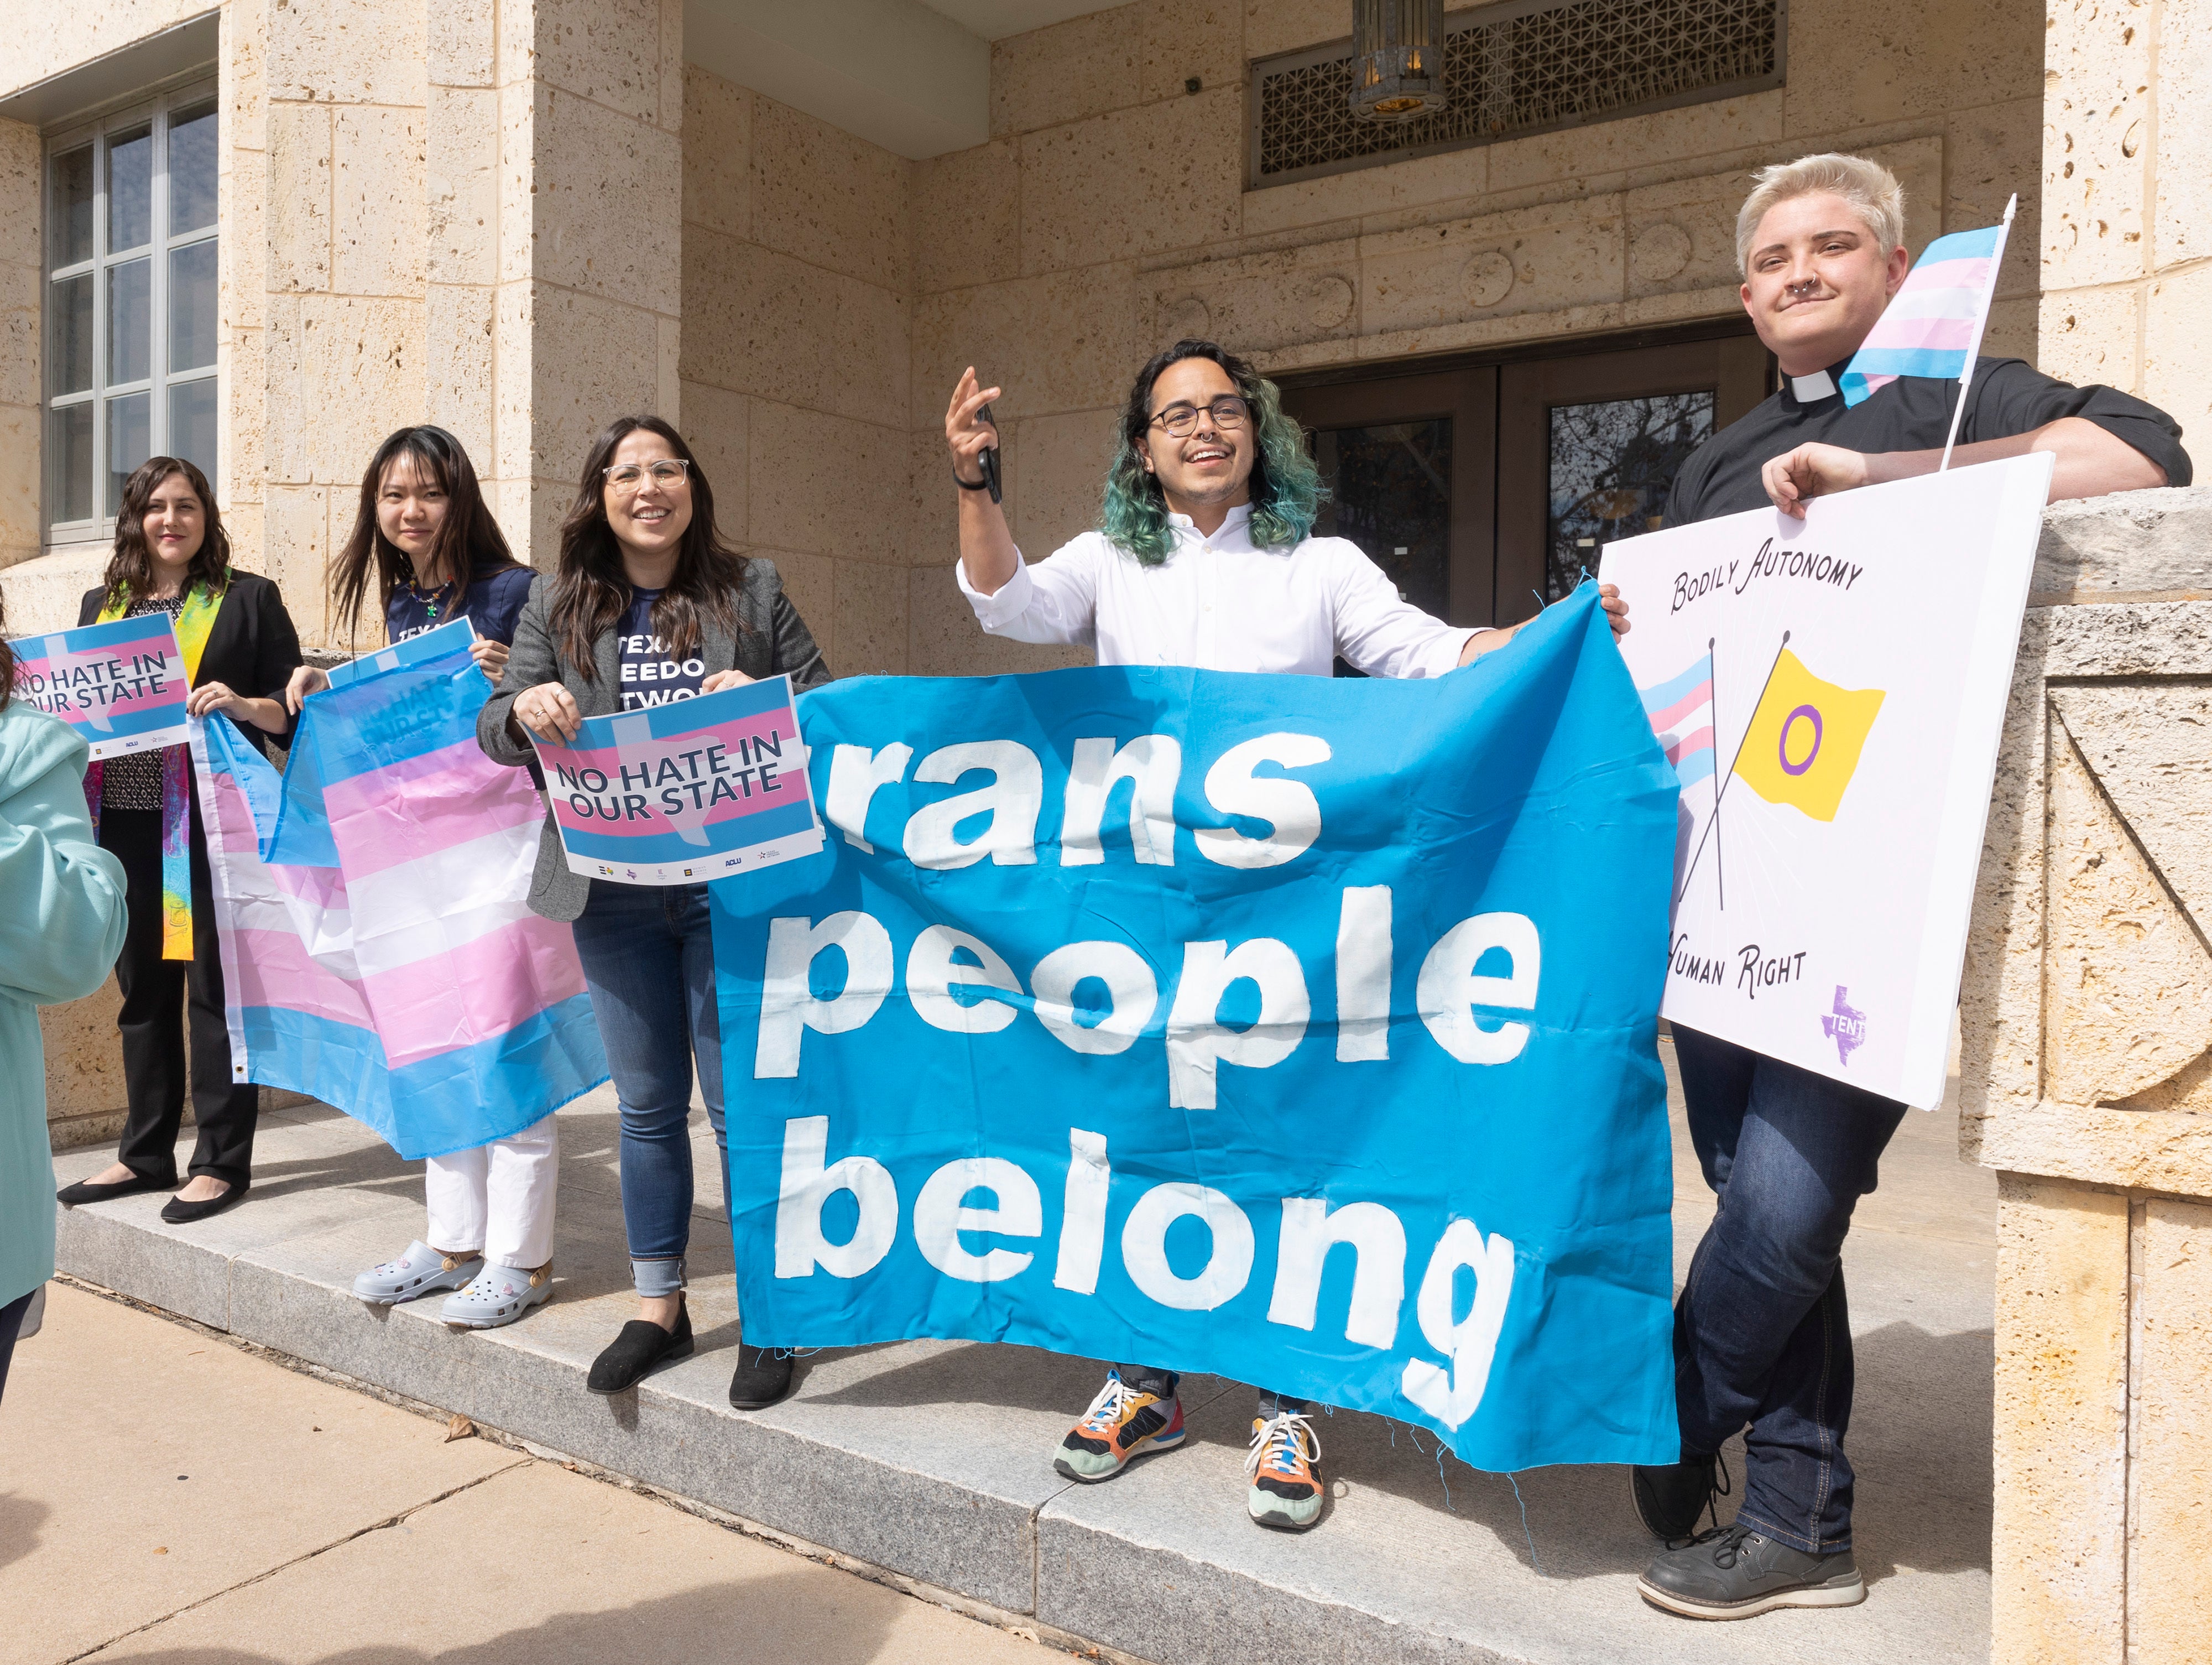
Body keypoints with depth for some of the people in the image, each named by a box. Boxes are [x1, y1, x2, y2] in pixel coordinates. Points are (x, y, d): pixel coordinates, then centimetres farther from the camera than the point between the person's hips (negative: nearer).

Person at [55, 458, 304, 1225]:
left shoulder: (249, 598, 3)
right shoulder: (100, 604, 16)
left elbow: (297, 708, 0)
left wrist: (245, 705, -18)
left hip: (212, 821, -5)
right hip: (126, 820, 5)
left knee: (215, 986, -1)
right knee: (143, 986, 12)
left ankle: (221, 1162, 8)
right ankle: (146, 1154, 23)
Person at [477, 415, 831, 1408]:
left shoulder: (751, 589, 5)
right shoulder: (560, 605, 9)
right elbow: (492, 732, 7)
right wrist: (526, 707, -16)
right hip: (616, 891, 2)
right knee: (649, 1105, 12)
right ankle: (658, 1308, 27)